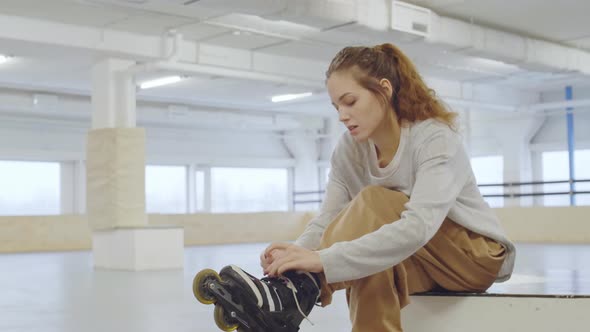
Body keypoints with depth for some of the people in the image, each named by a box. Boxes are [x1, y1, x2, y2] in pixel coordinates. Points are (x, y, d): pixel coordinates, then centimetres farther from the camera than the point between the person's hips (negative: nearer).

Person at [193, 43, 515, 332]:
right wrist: (295, 252, -38)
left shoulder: (435, 138, -26)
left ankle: (299, 292, -45)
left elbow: (418, 226, -42)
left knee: (373, 204, -32)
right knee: (369, 266, -35)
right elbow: (328, 220, -14)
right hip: (415, 260, 5)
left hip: (477, 255, -5)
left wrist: (324, 259, -51)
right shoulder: (349, 149, -7)